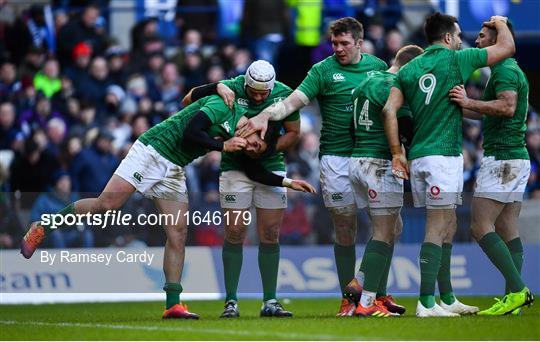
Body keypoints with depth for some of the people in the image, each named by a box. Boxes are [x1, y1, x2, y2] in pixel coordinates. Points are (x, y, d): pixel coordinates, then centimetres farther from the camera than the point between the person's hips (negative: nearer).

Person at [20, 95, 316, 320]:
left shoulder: (237, 142, 11)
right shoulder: (223, 108, -15)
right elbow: (190, 133, -25)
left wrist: (286, 182, 16)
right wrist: (224, 146, -17)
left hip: (173, 171, 8)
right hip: (152, 151, -8)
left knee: (178, 234, -2)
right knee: (106, 205, -17)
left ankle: (173, 304, -2)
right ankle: (44, 227, 0)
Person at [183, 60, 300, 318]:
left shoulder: (284, 95, -8)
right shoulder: (232, 88, -13)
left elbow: (293, 133, 1)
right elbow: (188, 100, -11)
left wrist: (267, 148, -15)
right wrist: (216, 88, -27)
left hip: (271, 167, 2)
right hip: (235, 168, -2)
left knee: (270, 236, 1)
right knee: (235, 234, -6)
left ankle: (270, 301, 7)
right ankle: (231, 302, -2)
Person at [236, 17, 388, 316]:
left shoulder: (378, 66, 11)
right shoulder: (323, 70, 1)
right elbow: (293, 101, -7)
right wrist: (265, 116, -24)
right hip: (337, 157, -2)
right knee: (344, 230, 0)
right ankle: (348, 299, 10)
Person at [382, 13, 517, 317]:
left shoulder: (409, 69, 12)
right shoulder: (456, 60, -3)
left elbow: (389, 110, 4)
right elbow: (507, 47, 4)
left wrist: (397, 153, 6)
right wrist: (501, 24, 25)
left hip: (418, 155, 7)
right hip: (444, 155, -7)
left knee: (447, 225, 15)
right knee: (436, 229, -9)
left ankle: (448, 298, 18)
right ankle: (427, 302, -13)